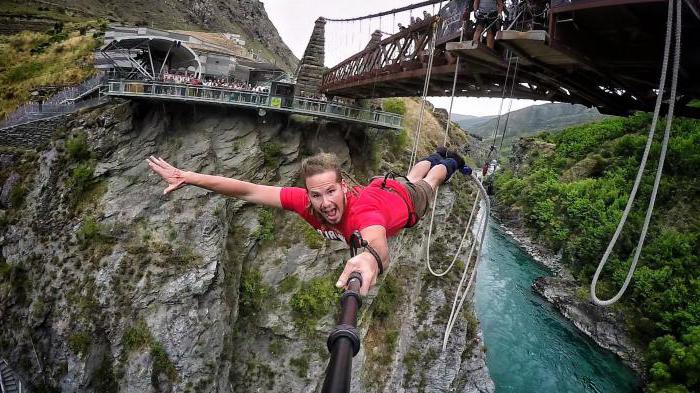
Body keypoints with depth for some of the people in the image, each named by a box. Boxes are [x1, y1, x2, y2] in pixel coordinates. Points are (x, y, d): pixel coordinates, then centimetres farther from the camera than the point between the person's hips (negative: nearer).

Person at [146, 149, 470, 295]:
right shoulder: (307, 202, -41)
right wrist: (188, 177, -47)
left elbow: (379, 242, -78)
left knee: (427, 183, 34)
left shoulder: (362, 209, -55)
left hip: (405, 200, -4)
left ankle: (450, 161, 67)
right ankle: (437, 155, 71)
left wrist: (371, 257, -101)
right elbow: (249, 191, -41)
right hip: (378, 187, 4)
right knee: (411, 177, 39)